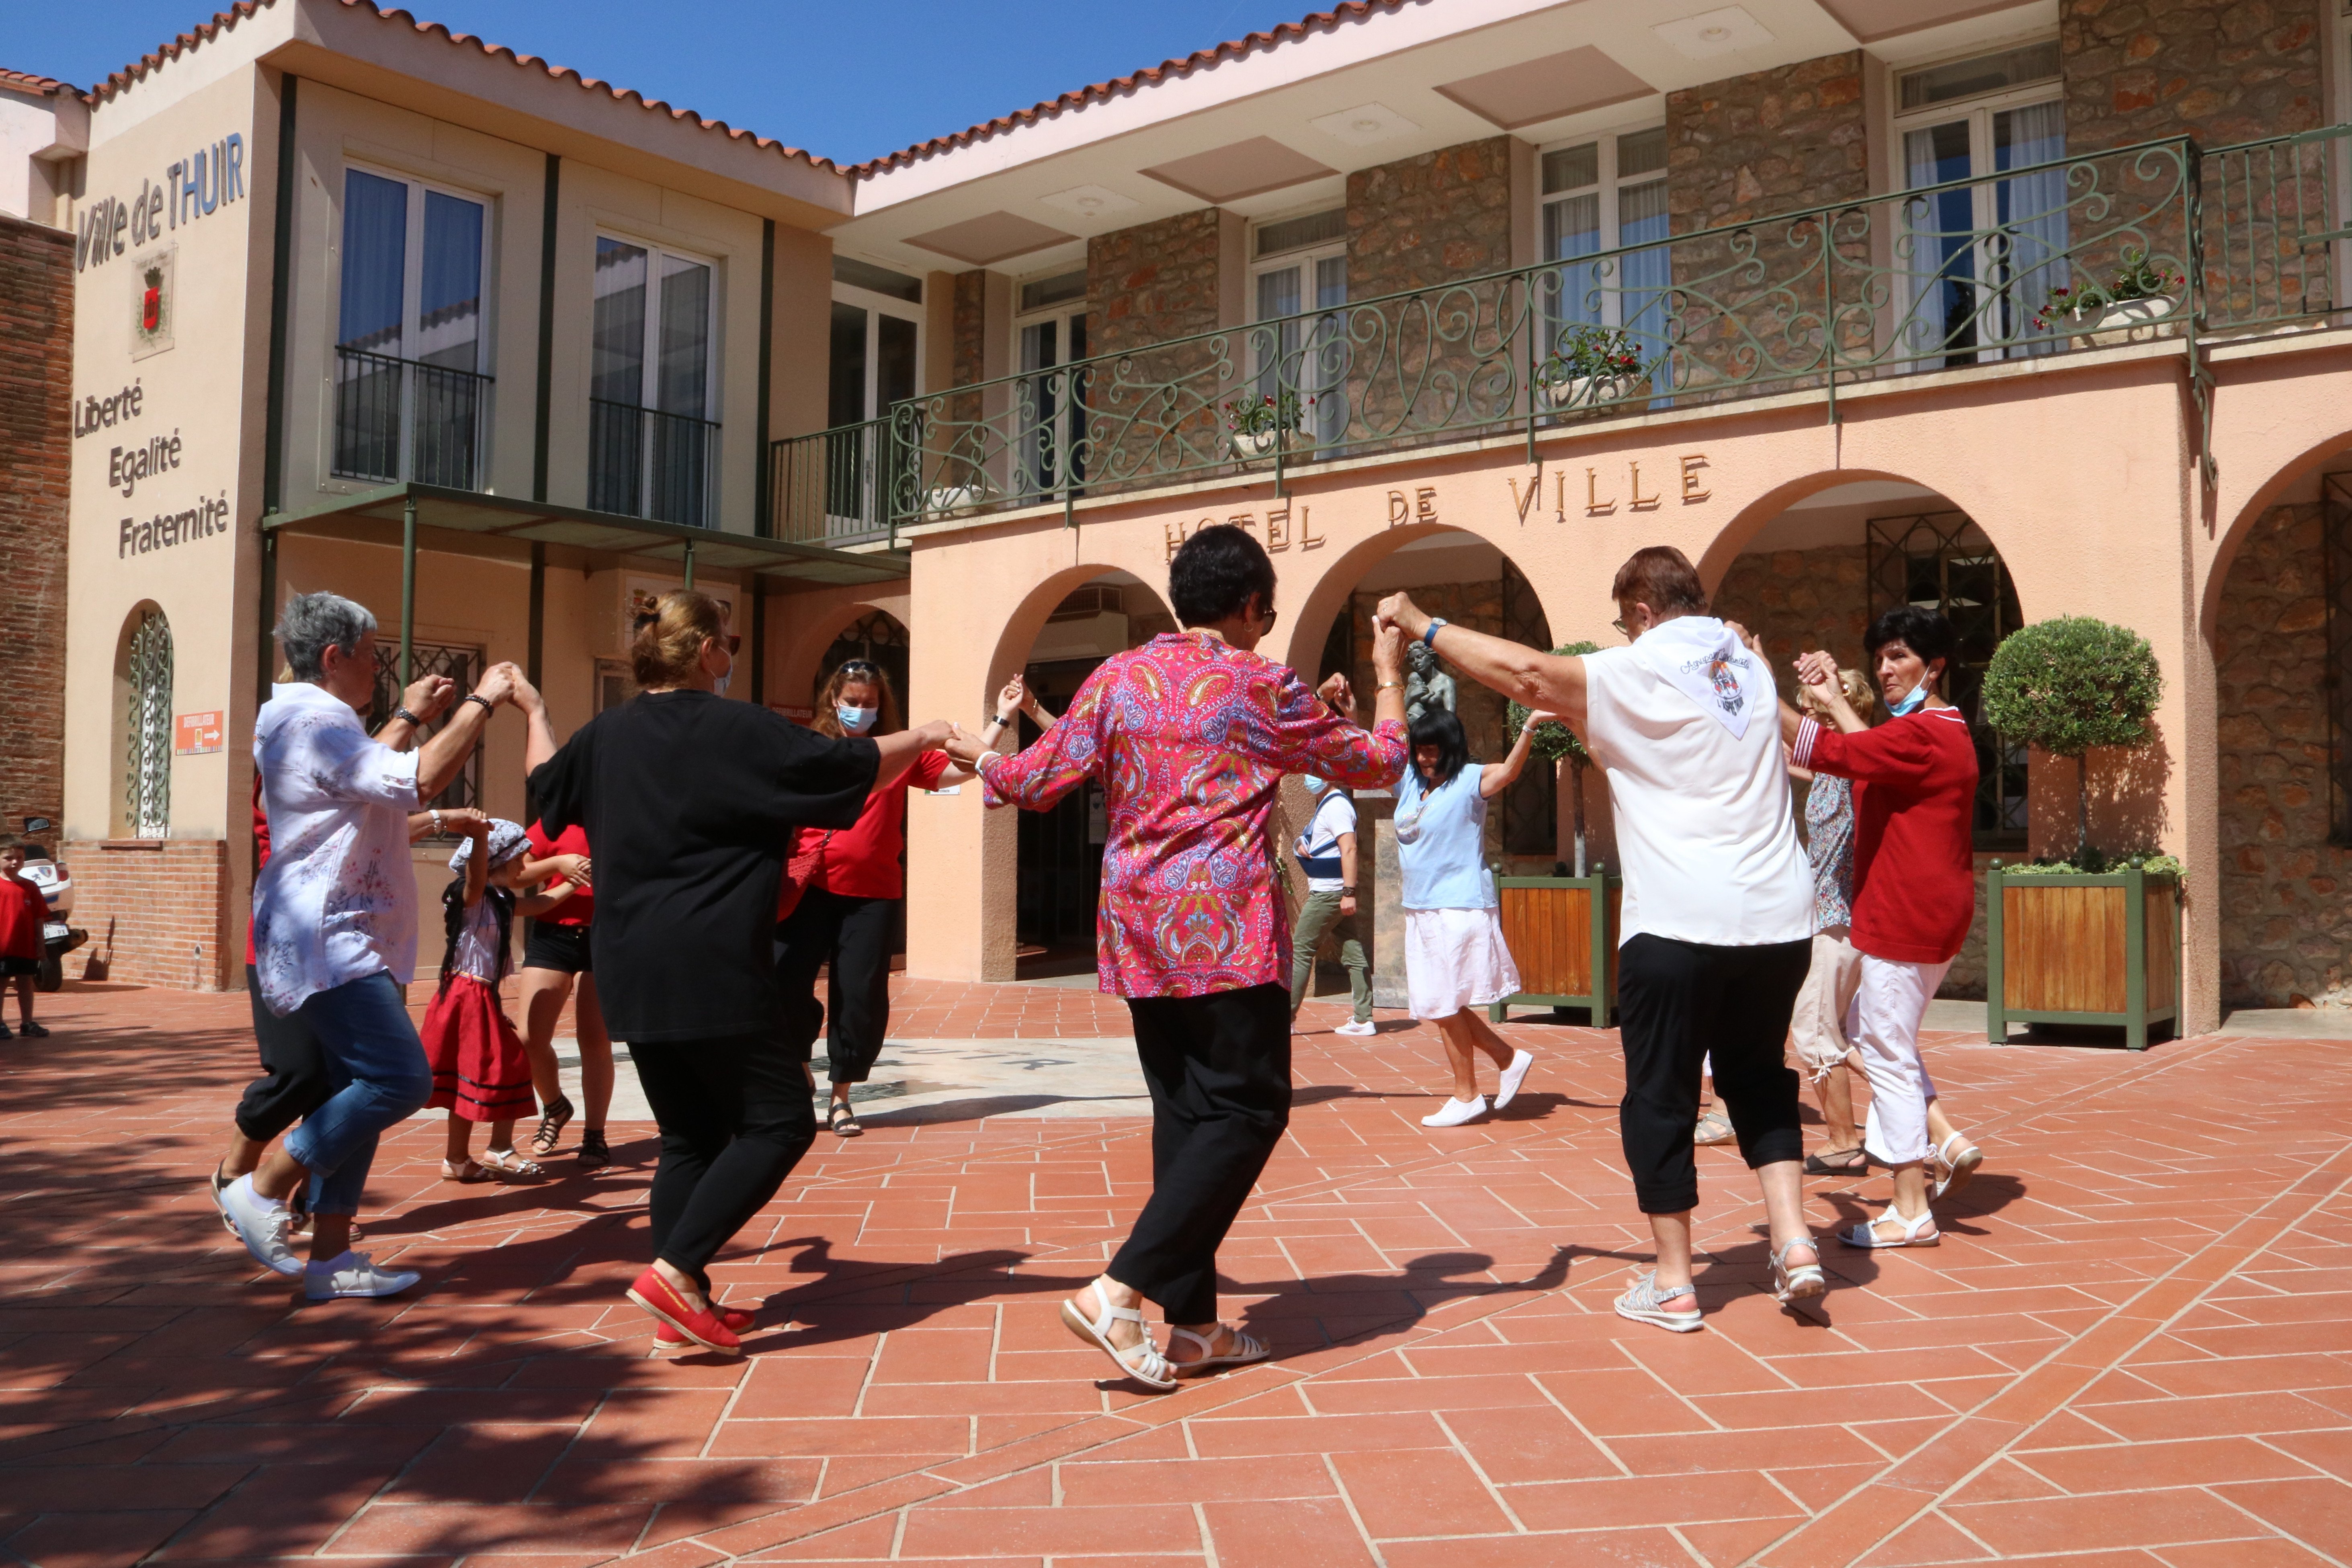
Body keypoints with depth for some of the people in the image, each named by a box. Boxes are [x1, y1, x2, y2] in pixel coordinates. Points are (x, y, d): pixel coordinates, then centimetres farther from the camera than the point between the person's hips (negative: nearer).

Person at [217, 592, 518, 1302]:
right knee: (400, 1079, -18)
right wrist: (481, 703, -20)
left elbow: (376, 783, 35)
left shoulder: (317, 724, 20)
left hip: (349, 943, 12)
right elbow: (416, 782, -28)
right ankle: (261, 1190, -4)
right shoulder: (315, 723, -15)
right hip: (327, 943, -12)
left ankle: (331, 1256, 13)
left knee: (363, 1092, 10)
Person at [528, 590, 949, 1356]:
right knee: (779, 1121, 1)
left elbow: (546, 782, 30)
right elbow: (848, 765, -5)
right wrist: (920, 737, 13)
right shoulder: (740, 730, -9)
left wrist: (536, 715, 50)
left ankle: (688, 1304, 16)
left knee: (691, 1137, 15)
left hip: (632, 975, 8)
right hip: (710, 971, -8)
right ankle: (675, 1271, -8)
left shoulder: (605, 735, 10)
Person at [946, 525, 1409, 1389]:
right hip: (1224, 927, -6)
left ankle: (1194, 1323, 16)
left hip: (1136, 927, 6)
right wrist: (1389, 676, 25)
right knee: (1247, 1108, 1)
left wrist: (974, 757, 30)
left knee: (1183, 1112, 12)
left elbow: (1035, 780, 10)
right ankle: (1119, 1291, -9)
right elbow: (1379, 763, 9)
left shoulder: (1117, 679, 7)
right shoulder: (1263, 687, -2)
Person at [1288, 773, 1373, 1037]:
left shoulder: (1336, 805, -14)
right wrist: (1300, 844, 1)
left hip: (1329, 894, -10)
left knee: (1300, 950, -3)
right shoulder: (1326, 805, 17)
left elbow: (1349, 849, -23)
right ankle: (1363, 1019, 4)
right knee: (1353, 954, 5)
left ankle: (1287, 1017, 2)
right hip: (1337, 895, 10)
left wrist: (1349, 892, -28)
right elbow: (1312, 842, 26)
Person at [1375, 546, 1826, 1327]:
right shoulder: (1748, 663, 14)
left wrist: (1422, 625, 2)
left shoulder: (1642, 671, -6)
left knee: (1660, 1096, 6)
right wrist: (1585, 722, 32)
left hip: (1679, 923, -6)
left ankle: (1672, 1282, 12)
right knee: (1758, 1080, 22)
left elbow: (1521, 669, -9)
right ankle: (1793, 1241, 10)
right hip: (1778, 918, 6)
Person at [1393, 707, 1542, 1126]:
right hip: (1421, 911, 8)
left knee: (1445, 1005, -3)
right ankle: (1509, 1060, 25)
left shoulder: (1470, 781, -9)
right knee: (1437, 1006, 11)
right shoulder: (1410, 781, 10)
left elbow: (1509, 771, -27)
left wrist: (1529, 727, -43)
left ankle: (1466, 1096, 11)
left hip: (1459, 909, -8)